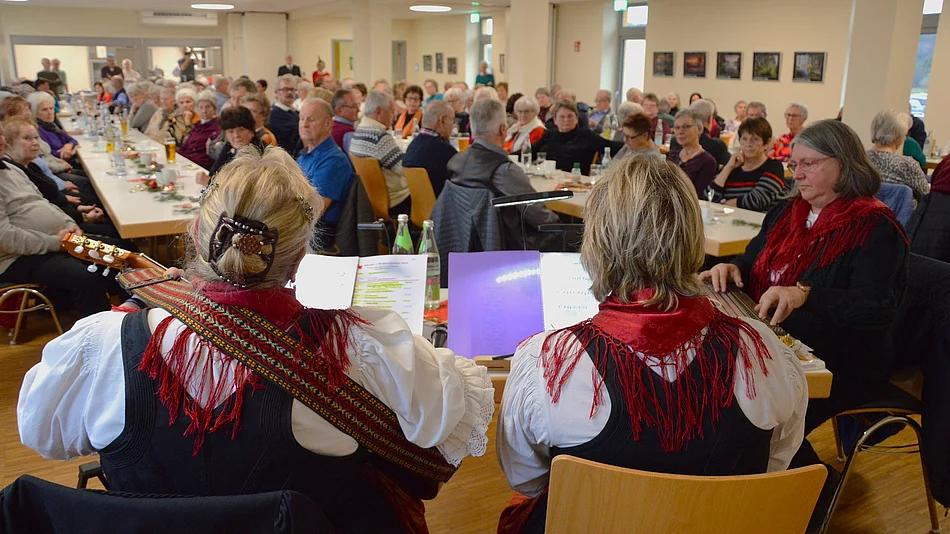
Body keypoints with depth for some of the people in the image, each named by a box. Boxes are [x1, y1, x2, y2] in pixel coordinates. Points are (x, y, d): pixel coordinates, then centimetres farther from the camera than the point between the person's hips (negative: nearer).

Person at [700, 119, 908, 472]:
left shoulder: (875, 228, -10)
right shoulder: (787, 213, 13)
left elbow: (876, 308, -22)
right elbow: (754, 264, 17)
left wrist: (804, 295, -38)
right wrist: (732, 268, -9)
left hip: (841, 366, -7)